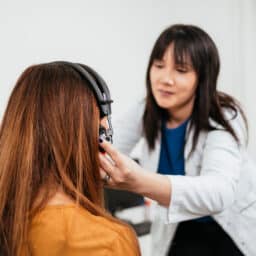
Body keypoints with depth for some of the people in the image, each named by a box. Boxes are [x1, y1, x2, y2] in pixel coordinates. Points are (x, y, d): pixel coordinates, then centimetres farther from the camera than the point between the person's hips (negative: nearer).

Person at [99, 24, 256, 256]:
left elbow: (218, 192, -43)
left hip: (237, 230, -3)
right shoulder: (145, 112, -10)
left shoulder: (224, 119, -26)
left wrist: (139, 182, -59)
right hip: (183, 230, 4)